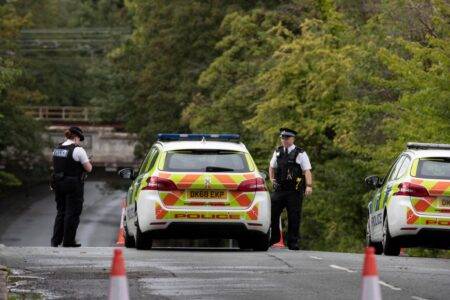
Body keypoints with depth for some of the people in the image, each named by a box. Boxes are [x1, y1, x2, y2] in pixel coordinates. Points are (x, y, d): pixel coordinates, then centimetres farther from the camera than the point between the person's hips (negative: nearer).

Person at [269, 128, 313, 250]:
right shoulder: (278, 152, 14)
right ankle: (273, 238, 15)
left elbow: (307, 171, -8)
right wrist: (272, 179, 13)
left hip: (294, 191, -4)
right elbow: (272, 167, 30)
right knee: (272, 213, -1)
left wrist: (309, 185, -21)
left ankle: (293, 242, 6)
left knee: (294, 217, -1)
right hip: (279, 189, 4)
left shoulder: (300, 154, -1)